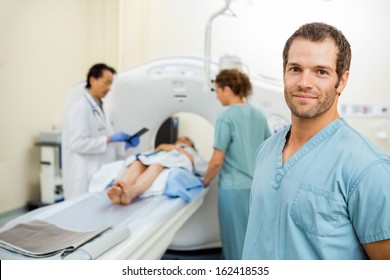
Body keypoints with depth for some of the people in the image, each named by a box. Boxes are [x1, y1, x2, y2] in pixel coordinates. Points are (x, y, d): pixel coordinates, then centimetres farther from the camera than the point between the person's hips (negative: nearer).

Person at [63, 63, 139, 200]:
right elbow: (78, 143, -20)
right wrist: (109, 139, -20)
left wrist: (125, 144, 3)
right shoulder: (80, 108, -11)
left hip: (101, 175, 8)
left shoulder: (99, 108, 16)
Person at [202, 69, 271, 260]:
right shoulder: (258, 114, 5)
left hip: (234, 188, -6)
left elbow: (217, 161, -15)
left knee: (236, 240, 9)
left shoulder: (226, 117, -15)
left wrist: (206, 181, 1)